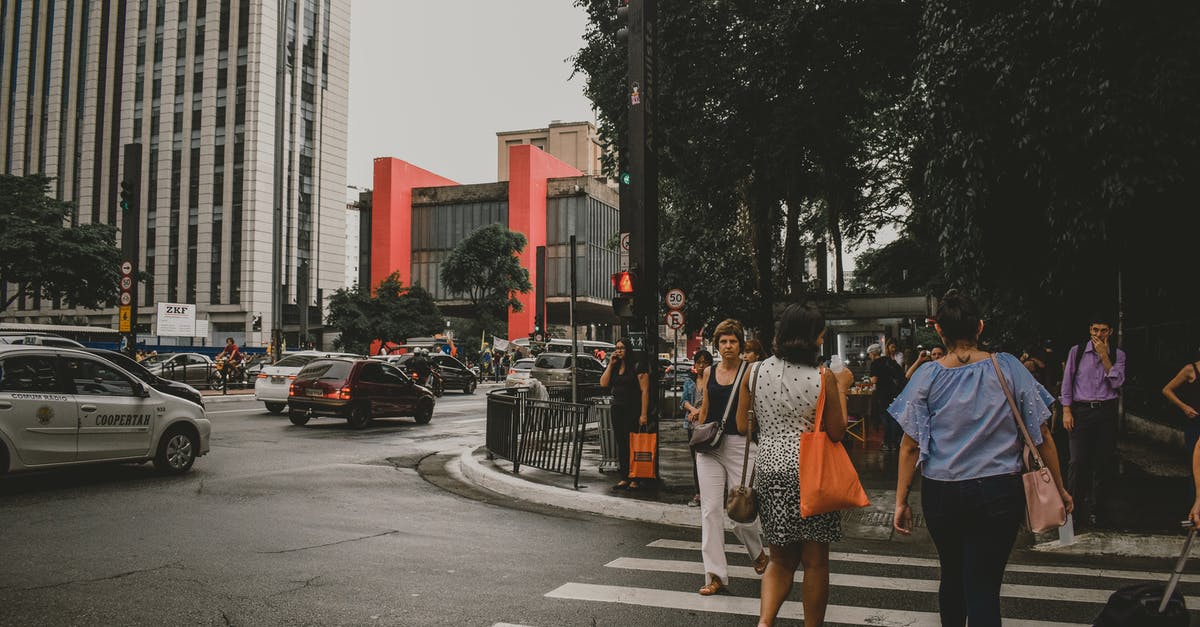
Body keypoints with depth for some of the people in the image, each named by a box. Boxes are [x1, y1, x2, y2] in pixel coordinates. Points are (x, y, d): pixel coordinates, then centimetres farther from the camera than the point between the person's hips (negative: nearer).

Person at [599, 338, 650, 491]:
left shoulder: (637, 366, -7)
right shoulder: (615, 367, 13)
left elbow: (645, 390, -11)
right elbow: (603, 383, 3)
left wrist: (643, 414, -16)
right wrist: (610, 364, -1)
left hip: (633, 410, -7)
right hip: (617, 409, 7)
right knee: (621, 444, 9)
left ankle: (635, 479, 1)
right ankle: (624, 478, 16)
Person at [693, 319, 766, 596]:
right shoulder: (709, 372, 10)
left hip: (739, 445, -4)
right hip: (710, 447, 4)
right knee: (710, 510, -1)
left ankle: (758, 551, 33)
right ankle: (716, 575, 5)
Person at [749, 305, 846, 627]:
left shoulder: (755, 372, 0)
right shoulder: (823, 377, -10)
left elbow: (743, 424, 8)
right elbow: (837, 432, -5)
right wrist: (841, 391, 7)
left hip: (769, 468, 4)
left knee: (781, 560, 15)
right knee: (815, 562, 10)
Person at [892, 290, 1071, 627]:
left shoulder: (927, 376, -5)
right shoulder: (1009, 367, -4)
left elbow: (911, 446, -5)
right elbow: (1042, 435, 0)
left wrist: (901, 501, 1)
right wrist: (1060, 488, 11)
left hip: (942, 494, 1)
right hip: (999, 494, -1)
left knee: (952, 575, 21)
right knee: (983, 586, 2)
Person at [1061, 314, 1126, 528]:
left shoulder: (1117, 355, 8)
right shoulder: (1077, 351, 5)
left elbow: (1117, 383, -4)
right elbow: (1067, 382, 4)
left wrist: (1104, 356, -9)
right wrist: (1066, 411, -3)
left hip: (1106, 412, 2)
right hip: (1081, 411, -2)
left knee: (1102, 462, 4)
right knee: (1078, 461, -8)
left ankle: (1093, 510, 13)